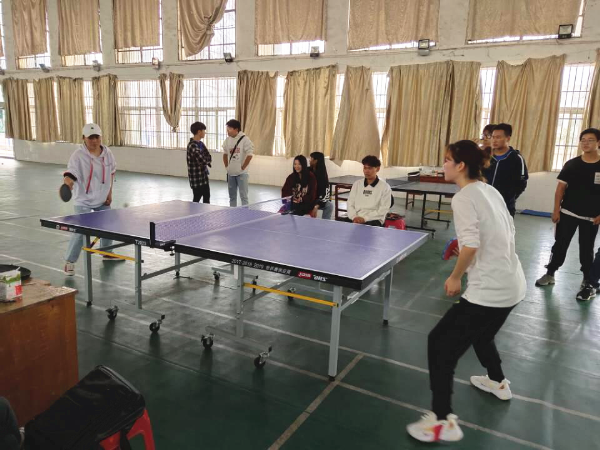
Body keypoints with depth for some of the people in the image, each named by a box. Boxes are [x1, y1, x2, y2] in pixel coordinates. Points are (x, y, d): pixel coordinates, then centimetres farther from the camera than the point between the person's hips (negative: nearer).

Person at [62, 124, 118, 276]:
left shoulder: (107, 152, -3)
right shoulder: (78, 156, -20)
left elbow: (111, 172, 11)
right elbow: (70, 174, -30)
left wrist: (109, 192, 7)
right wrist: (67, 184, -53)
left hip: (102, 199, 6)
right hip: (84, 200, -6)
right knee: (81, 231, -14)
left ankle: (107, 252, 42)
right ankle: (69, 261, 2)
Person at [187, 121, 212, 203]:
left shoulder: (201, 143, 9)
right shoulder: (192, 146, -19)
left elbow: (209, 158, 7)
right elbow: (203, 161, -25)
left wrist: (206, 160, -14)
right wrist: (207, 160, -5)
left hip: (204, 176, 9)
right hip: (196, 178, -9)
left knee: (207, 198, 16)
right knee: (197, 199, 3)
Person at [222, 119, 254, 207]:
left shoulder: (244, 139, -12)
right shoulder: (227, 140, 7)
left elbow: (249, 155, -14)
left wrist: (243, 167, -11)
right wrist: (226, 166, 11)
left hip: (241, 173, -6)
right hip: (230, 173, 6)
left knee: (243, 195, -4)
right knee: (232, 196, 14)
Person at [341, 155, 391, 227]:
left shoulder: (385, 187, 4)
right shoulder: (357, 184, 18)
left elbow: (383, 210, -3)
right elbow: (350, 204, 13)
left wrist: (365, 218, -14)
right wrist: (354, 217, -8)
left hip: (374, 220, -3)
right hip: (356, 219, 4)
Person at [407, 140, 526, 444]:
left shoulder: (463, 197, -16)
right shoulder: (491, 191, 10)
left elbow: (470, 246, -26)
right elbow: (508, 233, 17)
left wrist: (455, 277, -12)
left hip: (489, 291, -10)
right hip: (512, 285, 10)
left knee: (440, 342, -3)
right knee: (479, 333, 33)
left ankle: (443, 421, 1)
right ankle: (497, 382, 56)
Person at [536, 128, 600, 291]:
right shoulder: (571, 164, -2)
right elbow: (561, 188, 1)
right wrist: (556, 210, -4)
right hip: (567, 213, 1)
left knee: (586, 249, 9)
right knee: (560, 244, 8)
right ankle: (550, 274, 20)